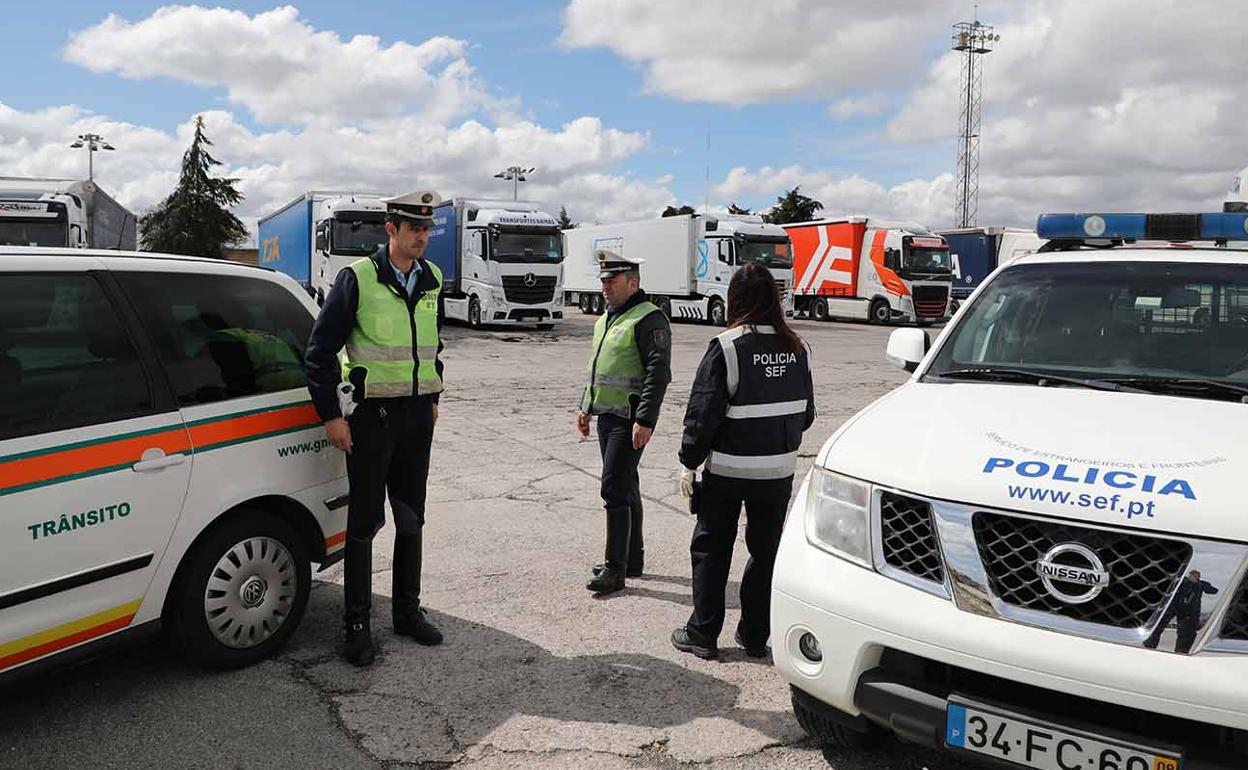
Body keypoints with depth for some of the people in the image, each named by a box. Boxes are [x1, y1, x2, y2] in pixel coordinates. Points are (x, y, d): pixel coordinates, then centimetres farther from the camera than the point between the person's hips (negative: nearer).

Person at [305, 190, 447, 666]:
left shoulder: (431, 280, 8)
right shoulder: (357, 278, -10)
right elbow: (320, 350, -8)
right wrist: (331, 415, -11)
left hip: (417, 412, 5)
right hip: (372, 412, -5)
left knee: (411, 518, 13)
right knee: (365, 520, 0)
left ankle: (407, 611, 27)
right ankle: (356, 625, 12)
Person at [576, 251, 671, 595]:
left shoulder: (649, 319, -13)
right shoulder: (606, 319, 17)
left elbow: (658, 372, -19)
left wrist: (645, 419, -24)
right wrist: (586, 407, 23)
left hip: (631, 420, -9)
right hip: (606, 415, 10)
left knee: (614, 487, -11)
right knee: (625, 486, 15)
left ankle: (615, 569, -5)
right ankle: (633, 558, 26)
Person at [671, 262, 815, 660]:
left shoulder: (726, 347, -15)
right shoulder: (796, 348, 2)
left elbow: (703, 412, -14)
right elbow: (806, 412, 11)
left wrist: (688, 462, -4)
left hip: (728, 470, -4)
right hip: (779, 470, 5)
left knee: (711, 549, 10)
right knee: (766, 550, 15)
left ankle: (702, 634, 17)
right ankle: (755, 636, 23)